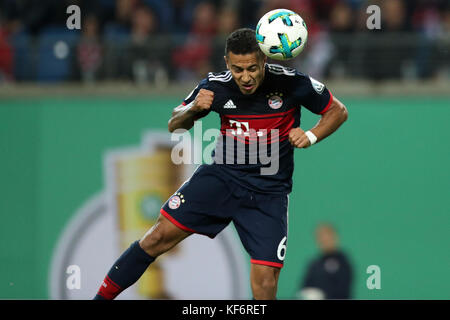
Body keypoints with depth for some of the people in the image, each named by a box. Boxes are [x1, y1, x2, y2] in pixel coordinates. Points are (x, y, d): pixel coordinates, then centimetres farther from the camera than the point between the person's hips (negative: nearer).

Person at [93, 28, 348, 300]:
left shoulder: (291, 83, -15)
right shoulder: (216, 87, -9)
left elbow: (338, 111, 1)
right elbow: (174, 125, 5)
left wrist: (311, 136, -17)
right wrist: (193, 108, -17)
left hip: (269, 193, -2)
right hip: (222, 176, 2)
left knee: (265, 287, -14)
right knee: (160, 236, -8)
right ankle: (103, 295, 7)